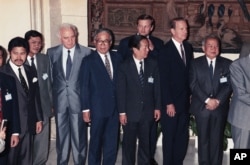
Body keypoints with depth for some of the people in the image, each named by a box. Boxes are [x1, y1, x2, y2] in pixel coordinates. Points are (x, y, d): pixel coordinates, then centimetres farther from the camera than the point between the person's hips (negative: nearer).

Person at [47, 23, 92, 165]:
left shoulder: (86, 52, -6)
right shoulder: (52, 52, 2)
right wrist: (49, 100, 4)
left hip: (78, 99, -2)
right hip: (59, 100, 3)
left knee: (79, 135, 7)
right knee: (61, 134, 14)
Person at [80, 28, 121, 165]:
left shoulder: (117, 58, 6)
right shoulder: (88, 61, -4)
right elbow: (84, 87, -5)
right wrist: (85, 109, -8)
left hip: (115, 107, 3)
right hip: (98, 108, -3)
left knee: (112, 141, 12)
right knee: (96, 141, 9)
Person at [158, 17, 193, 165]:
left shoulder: (188, 47, 8)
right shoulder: (165, 51, -12)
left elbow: (189, 72, 12)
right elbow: (164, 80, -14)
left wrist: (191, 95, 6)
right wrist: (168, 103, -16)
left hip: (185, 100, 6)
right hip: (171, 102, -6)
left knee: (183, 136, 12)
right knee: (169, 137, 5)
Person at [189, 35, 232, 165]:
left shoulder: (227, 64, 8)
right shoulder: (195, 63, 5)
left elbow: (229, 85, 1)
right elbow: (193, 85, -3)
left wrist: (218, 100, -11)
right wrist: (207, 100, -13)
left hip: (220, 107, 1)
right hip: (201, 107, 0)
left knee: (217, 139, 3)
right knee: (203, 139, 4)